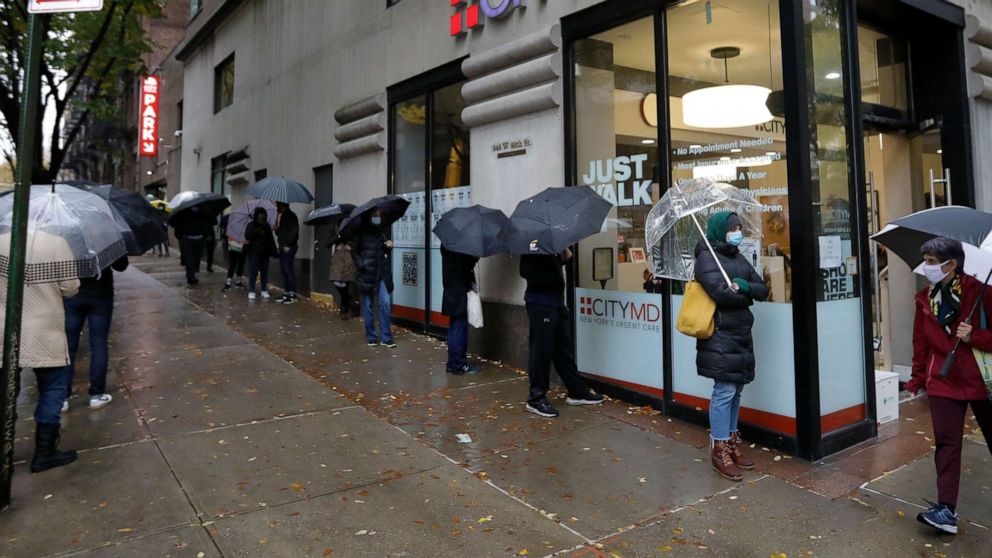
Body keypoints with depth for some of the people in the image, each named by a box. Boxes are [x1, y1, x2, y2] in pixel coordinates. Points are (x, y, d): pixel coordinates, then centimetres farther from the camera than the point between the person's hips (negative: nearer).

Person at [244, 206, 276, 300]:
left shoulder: (267, 226, 10)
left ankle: (264, 291, 14)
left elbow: (271, 239, 11)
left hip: (265, 253, 4)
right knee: (253, 273, -3)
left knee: (264, 273, 6)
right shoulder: (251, 226, -1)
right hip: (254, 253, -4)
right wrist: (257, 231, -22)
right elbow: (247, 236, -15)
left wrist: (273, 251, 5)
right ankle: (251, 292, 1)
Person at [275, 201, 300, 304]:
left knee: (289, 270, -9)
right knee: (283, 270, 10)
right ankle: (287, 293, 16)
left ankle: (292, 294, -6)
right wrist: (276, 229, 0)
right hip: (282, 247, 9)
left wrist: (287, 244, -19)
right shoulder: (280, 216, 18)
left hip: (289, 247, -9)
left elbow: (294, 231, -17)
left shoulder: (291, 216, -9)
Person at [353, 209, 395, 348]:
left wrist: (389, 246, 2)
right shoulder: (361, 233, -2)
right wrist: (361, 265, -15)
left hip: (382, 274, 3)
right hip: (366, 275, -3)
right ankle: (371, 337, 17)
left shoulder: (382, 232, 11)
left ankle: (386, 338, 2)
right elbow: (354, 251, -1)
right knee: (368, 306, 5)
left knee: (386, 303, -5)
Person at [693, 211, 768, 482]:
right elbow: (722, 293, -21)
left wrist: (744, 286, -13)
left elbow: (763, 290, 9)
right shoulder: (707, 257, -8)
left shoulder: (739, 258, 17)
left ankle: (732, 441, 23)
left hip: (742, 334, 8)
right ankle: (720, 449, 3)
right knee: (724, 391, -7)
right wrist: (746, 296, -3)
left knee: (736, 390, 12)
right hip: (720, 336, -8)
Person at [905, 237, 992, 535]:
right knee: (947, 444, -3)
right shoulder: (925, 299, 4)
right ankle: (946, 510, -4)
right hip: (944, 381, 2)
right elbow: (921, 342, 10)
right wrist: (917, 378, 12)